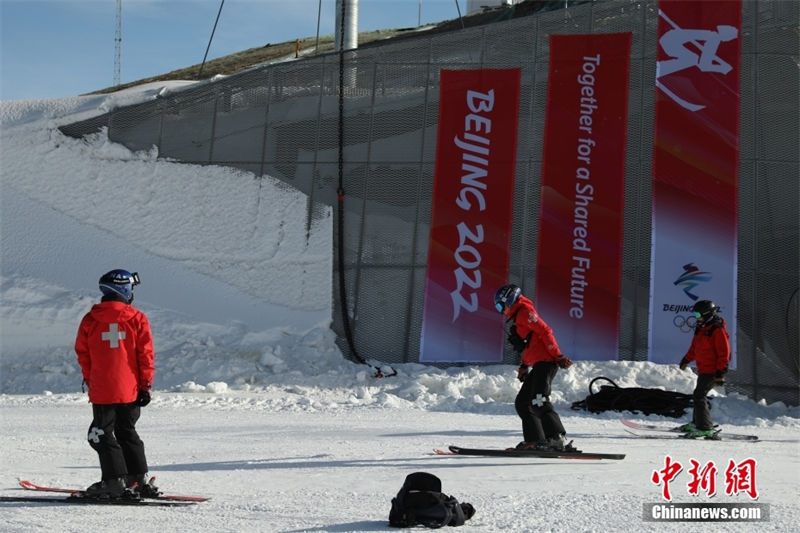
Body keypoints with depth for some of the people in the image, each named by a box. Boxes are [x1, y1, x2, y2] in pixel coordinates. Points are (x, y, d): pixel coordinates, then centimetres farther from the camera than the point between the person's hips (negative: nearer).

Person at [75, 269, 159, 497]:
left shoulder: (90, 320, -1)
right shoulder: (137, 319, -3)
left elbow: (82, 353, 7)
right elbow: (146, 355, -3)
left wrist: (90, 380, 20)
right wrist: (146, 385, 3)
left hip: (102, 390, -2)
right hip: (131, 390, 2)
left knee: (102, 434, 6)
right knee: (127, 432, 16)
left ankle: (115, 481, 0)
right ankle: (139, 479, 15)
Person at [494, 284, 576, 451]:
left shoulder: (524, 312, -4)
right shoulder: (518, 317, 26)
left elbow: (545, 331, -14)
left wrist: (557, 356, -20)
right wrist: (524, 366, 23)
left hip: (545, 362, -11)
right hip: (539, 366, 11)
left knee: (539, 402, -20)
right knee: (522, 403, 11)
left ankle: (558, 439, -25)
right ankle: (533, 440, 10)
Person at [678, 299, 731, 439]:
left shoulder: (717, 329, -16)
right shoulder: (702, 328, 12)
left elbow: (724, 352, -18)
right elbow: (695, 347, 27)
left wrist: (721, 373, -20)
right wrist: (686, 360, 32)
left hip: (712, 371, -9)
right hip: (703, 369, 9)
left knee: (699, 396, -13)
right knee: (699, 395, 18)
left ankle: (705, 428, -13)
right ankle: (697, 422, 31)